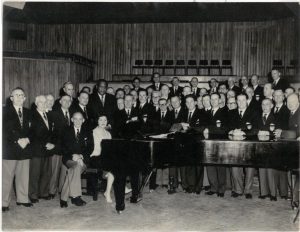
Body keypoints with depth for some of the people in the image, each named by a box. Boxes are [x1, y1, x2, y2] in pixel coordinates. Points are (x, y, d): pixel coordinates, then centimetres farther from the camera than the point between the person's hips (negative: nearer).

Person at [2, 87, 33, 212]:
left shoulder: (28, 112, 15)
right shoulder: (5, 111, 1)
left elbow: (31, 130, 12)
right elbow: (6, 129, -8)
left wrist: (27, 139, -7)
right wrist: (18, 140, -15)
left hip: (25, 148, 4)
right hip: (9, 149, -4)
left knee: (23, 176, 8)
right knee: (6, 177, -1)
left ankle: (23, 199, 19)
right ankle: (4, 202, 8)